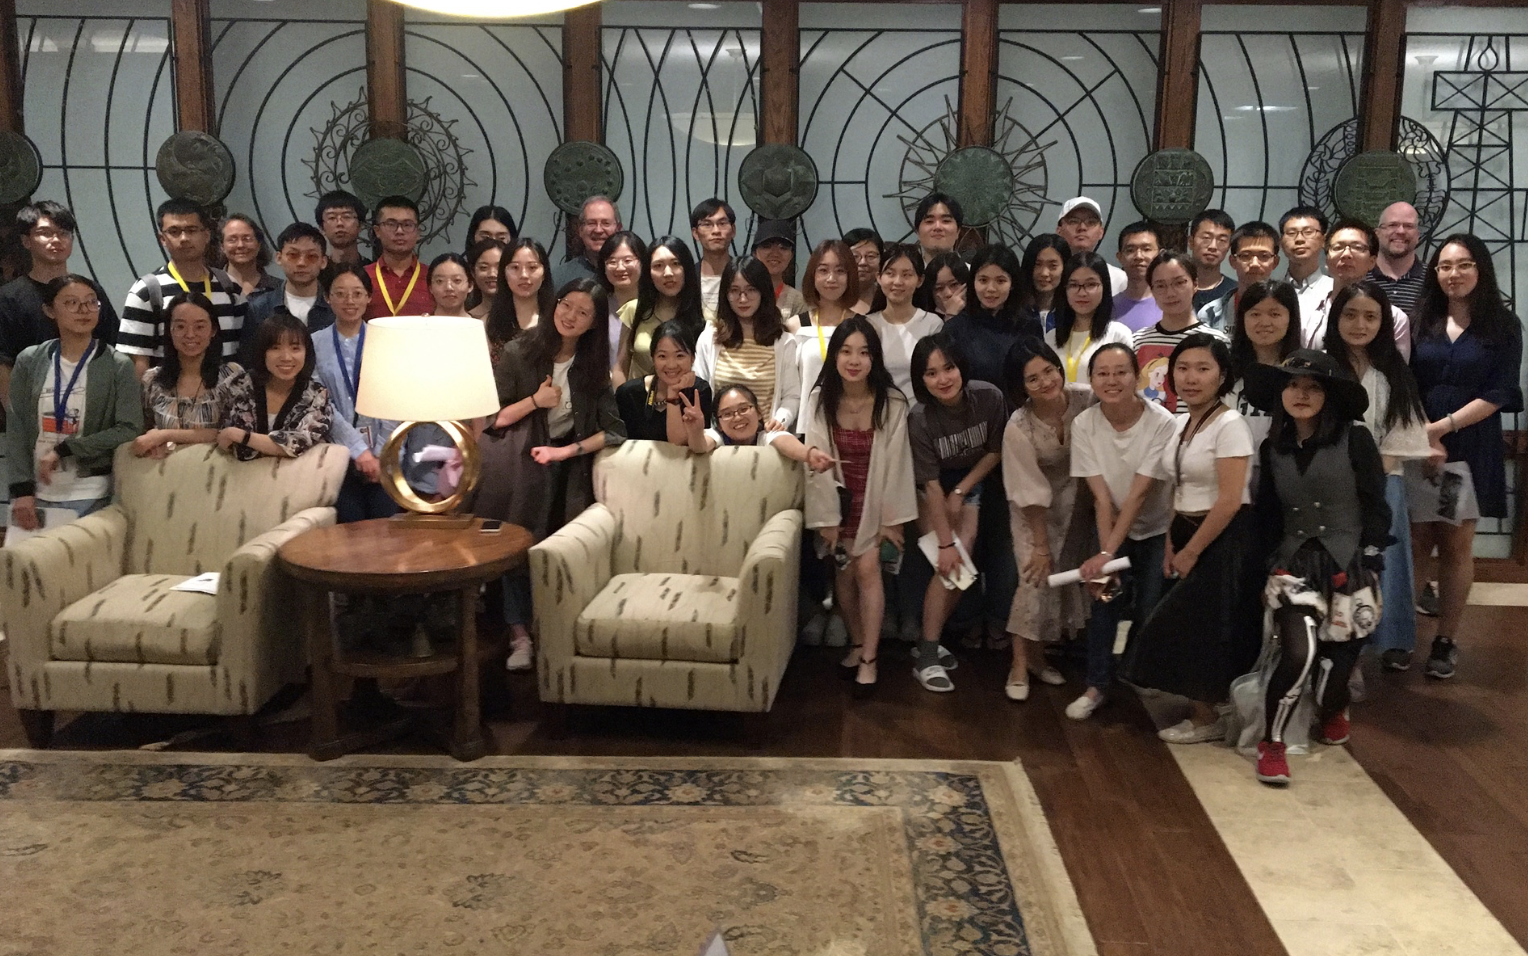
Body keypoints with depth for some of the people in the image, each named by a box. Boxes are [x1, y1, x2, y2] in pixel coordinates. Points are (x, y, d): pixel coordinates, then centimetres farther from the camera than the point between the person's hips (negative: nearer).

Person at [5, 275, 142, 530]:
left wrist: (64, 450, -12)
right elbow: (16, 427, 3)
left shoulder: (118, 366, -2)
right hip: (34, 493, 2)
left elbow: (129, 429, -8)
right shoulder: (29, 361, 5)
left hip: (90, 497, -2)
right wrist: (21, 489, -5)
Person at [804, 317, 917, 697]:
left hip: (875, 498, -2)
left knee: (867, 568, -13)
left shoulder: (892, 403, -16)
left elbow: (895, 462, -11)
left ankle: (869, 658, -4)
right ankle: (857, 643, 20)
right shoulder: (820, 400, -11)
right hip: (840, 498, 2)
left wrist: (892, 518, -8)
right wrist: (827, 518, -9)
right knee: (845, 570, 0)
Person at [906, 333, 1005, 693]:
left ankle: (931, 641, 4)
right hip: (931, 490, -3)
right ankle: (927, 657, -12)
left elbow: (995, 451, -5)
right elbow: (932, 484, -23)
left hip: (971, 482, 3)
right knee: (949, 564, -17)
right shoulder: (920, 419, -27)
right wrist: (945, 544, -22)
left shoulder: (989, 398, -22)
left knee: (962, 561, -13)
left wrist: (961, 492, -8)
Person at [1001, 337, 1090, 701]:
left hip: (1076, 498, 4)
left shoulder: (1086, 400, -23)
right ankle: (1019, 665, 4)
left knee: (1068, 577, 8)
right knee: (1037, 578, -11)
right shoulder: (1018, 429, -27)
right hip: (1035, 508, -3)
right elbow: (1032, 494, -19)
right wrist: (1041, 545, -13)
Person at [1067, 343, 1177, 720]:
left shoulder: (1162, 423, -25)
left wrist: (1107, 554, -28)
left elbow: (1138, 494, -26)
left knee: (1149, 611, -6)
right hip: (1113, 527, 2)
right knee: (1104, 597, -13)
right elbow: (1102, 498, -16)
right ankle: (1096, 686, 0)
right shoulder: (1084, 425, -16)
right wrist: (1104, 554, -24)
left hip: (1157, 531, -2)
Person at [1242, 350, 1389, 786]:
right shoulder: (1273, 449, 6)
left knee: (1338, 659, 2)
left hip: (1348, 564, -1)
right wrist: (1268, 569, 9)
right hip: (1294, 563, 2)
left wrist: (1370, 572, -7)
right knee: (1298, 653, -19)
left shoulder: (1355, 439, -5)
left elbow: (1376, 510, -4)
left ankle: (1331, 713, 39)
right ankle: (1271, 743, -1)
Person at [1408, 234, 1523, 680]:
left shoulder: (1503, 325, 2)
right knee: (1417, 545, -1)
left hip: (1471, 450, -1)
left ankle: (1446, 640, 12)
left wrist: (1445, 425, -15)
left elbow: (1500, 393, -5)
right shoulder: (1420, 321, 7)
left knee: (1456, 546, 4)